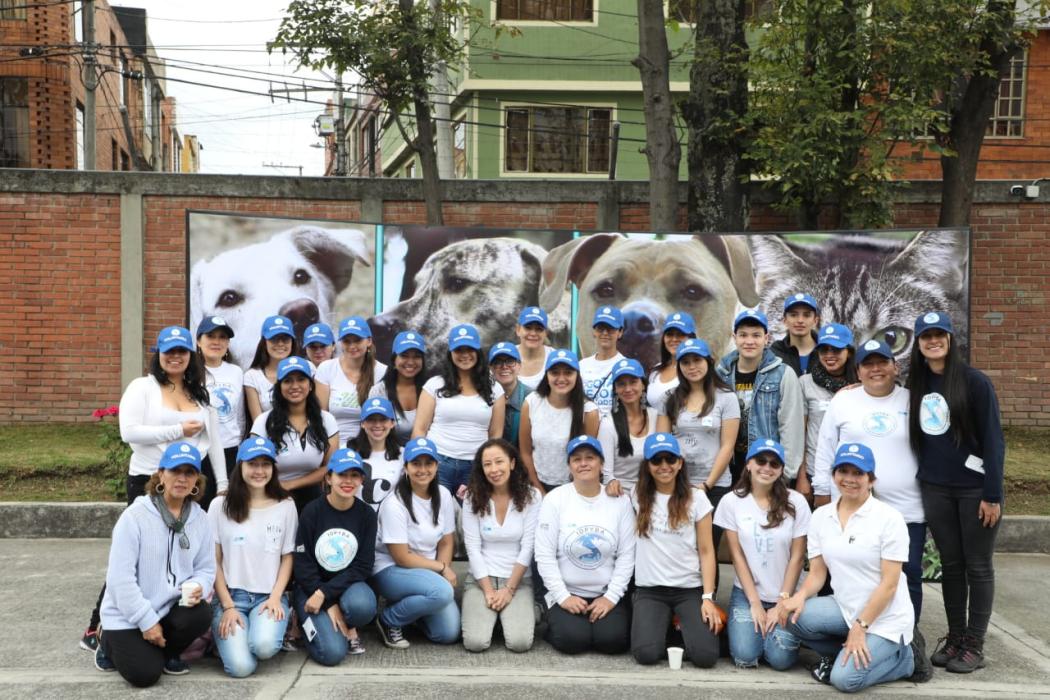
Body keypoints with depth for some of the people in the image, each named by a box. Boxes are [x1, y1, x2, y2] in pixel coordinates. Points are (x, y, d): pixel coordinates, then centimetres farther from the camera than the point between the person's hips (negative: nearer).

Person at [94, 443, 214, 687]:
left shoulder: (200, 519, -1)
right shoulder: (135, 516, -17)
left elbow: (206, 568, 2)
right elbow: (120, 577, -19)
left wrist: (197, 587, -23)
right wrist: (147, 621, -18)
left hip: (170, 608, 4)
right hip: (128, 616, -4)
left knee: (200, 615, -27)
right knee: (145, 674, -18)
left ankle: (168, 653, 7)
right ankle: (109, 642, 17)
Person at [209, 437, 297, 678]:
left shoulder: (285, 506, 4)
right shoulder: (221, 506, 1)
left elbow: (287, 557, 6)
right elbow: (214, 561, 2)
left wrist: (275, 597, -8)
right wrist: (228, 606, -7)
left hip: (269, 596, 0)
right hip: (231, 595, 0)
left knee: (264, 646, -31)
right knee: (241, 667, -20)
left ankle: (271, 624, 5)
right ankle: (225, 632, 12)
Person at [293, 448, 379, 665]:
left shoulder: (367, 515, -5)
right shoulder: (312, 511, -10)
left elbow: (363, 567, -7)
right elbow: (303, 565, -8)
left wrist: (325, 593, -19)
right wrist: (329, 605, -15)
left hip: (348, 583, 2)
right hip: (312, 586, -1)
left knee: (363, 606, -35)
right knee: (332, 652, -22)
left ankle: (350, 628, 1)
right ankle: (307, 621, 11)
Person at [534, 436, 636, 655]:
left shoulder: (619, 500, 0)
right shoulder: (554, 499, -5)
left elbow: (626, 556, -1)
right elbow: (544, 556, -6)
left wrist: (611, 597, -9)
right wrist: (563, 596, -12)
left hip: (607, 594, 1)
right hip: (567, 593, -1)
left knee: (612, 640, -21)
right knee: (573, 639, -23)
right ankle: (555, 621, 9)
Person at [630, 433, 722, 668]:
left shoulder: (696, 498, 2)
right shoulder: (638, 497, 4)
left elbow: (706, 551, -1)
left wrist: (708, 597, -9)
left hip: (691, 589, 0)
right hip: (650, 590, 0)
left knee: (705, 655, -20)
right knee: (646, 653, -23)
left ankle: (684, 627, 14)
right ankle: (662, 626, 12)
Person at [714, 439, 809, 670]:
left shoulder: (796, 502, -7)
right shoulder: (732, 501, -5)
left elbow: (797, 557, -4)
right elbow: (737, 556, -3)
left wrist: (782, 603, -6)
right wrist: (755, 603, -7)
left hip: (784, 596, 0)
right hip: (746, 593, 0)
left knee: (781, 658, -17)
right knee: (745, 655, -18)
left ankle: (777, 628, 16)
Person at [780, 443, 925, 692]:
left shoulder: (889, 518, -13)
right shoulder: (821, 515, 2)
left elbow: (889, 584, -15)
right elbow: (817, 572, 2)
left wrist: (860, 627, -19)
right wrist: (801, 595, -20)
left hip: (885, 619, -5)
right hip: (845, 608, 5)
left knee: (845, 678, -21)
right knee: (793, 615, -22)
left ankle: (904, 657, 6)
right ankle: (840, 653, 5)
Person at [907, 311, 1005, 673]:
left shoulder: (974, 381, -8)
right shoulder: (917, 384, 7)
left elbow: (992, 439, -9)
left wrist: (992, 494, -13)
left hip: (974, 487, -4)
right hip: (935, 488, 4)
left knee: (977, 566, 4)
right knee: (950, 564, 10)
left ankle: (974, 644, 12)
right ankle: (955, 636, 20)